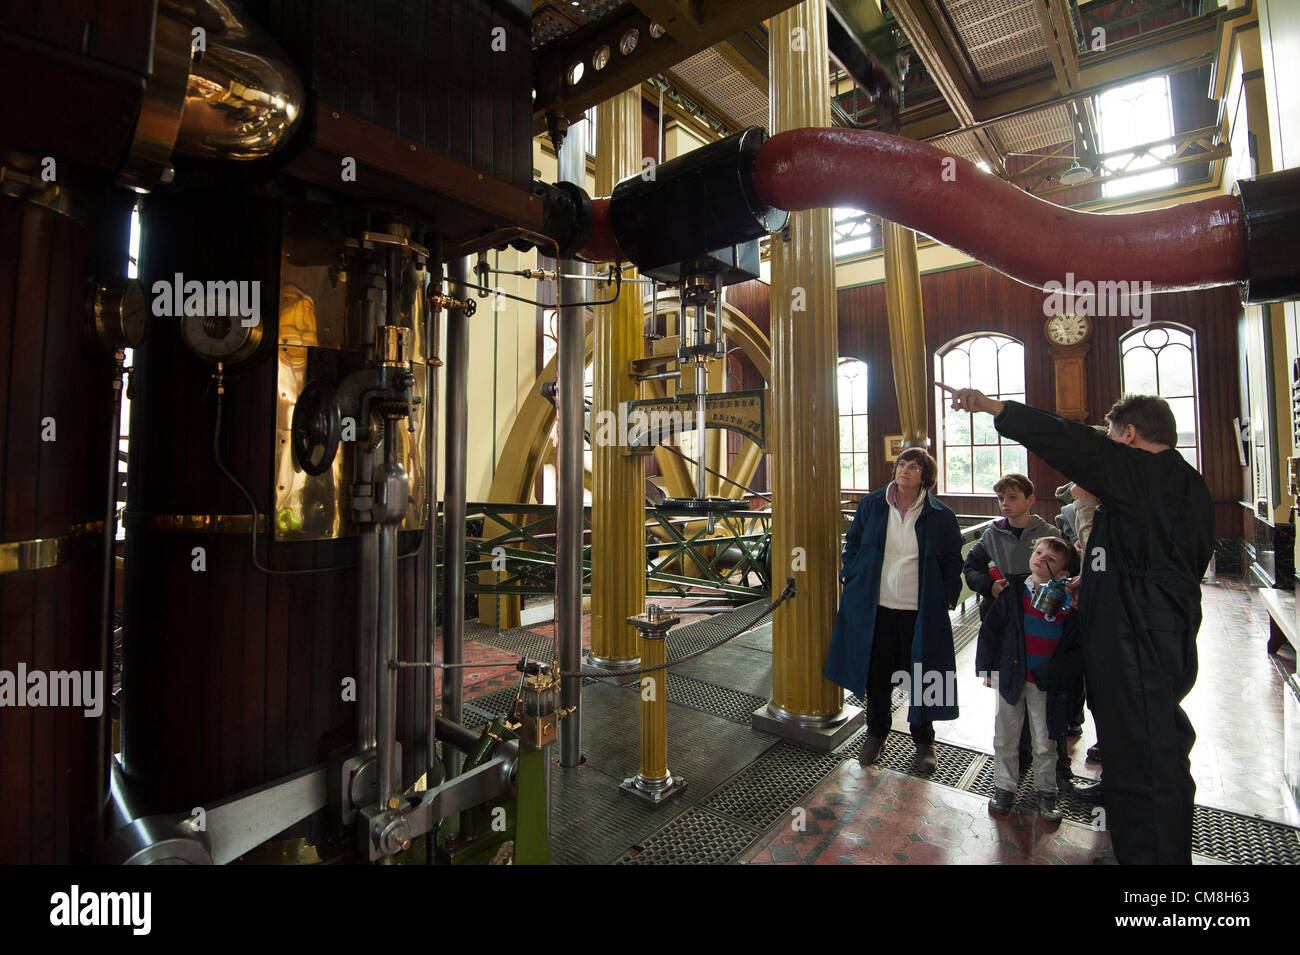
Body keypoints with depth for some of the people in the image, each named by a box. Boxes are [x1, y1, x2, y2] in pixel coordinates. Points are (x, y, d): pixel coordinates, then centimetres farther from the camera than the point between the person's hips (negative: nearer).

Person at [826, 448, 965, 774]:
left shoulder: (940, 515, -2)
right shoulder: (872, 505, 1)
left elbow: (952, 561, 6)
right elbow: (853, 543, 11)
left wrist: (947, 598, 0)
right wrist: (851, 577, 3)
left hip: (921, 612, -1)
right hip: (875, 607, 1)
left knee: (921, 676, 10)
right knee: (876, 673, 12)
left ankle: (923, 740, 33)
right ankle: (876, 732, 35)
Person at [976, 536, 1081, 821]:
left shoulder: (1068, 602, -7)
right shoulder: (1013, 592, -4)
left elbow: (1077, 645, -1)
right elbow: (990, 629, 0)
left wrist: (1061, 674, -10)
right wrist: (987, 667, -1)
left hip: (1046, 682, -1)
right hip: (1011, 676, 1)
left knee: (1045, 743, 14)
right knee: (1005, 739, 12)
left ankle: (1046, 792, 34)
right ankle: (1004, 787, 29)